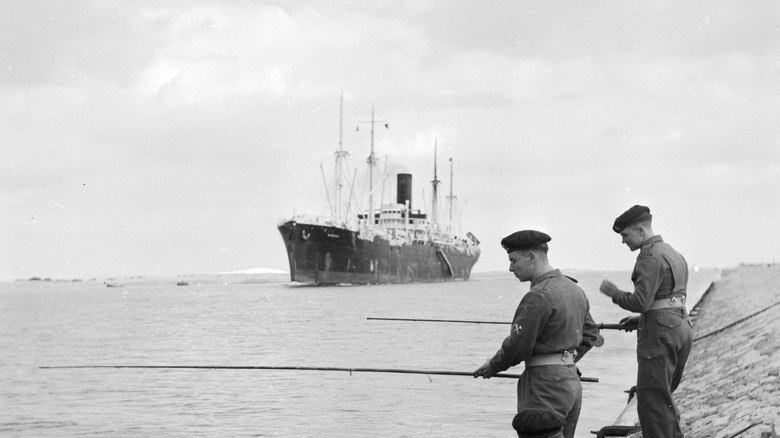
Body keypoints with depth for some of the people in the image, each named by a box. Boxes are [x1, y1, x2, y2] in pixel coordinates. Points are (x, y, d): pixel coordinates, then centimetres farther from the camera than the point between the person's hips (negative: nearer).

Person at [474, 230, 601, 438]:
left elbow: (518, 345, -15)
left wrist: (493, 366, 1)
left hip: (546, 384, -9)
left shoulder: (538, 297, -17)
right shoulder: (575, 289, 12)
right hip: (572, 380, 9)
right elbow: (590, 335, 20)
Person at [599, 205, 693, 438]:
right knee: (664, 397, 19)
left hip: (660, 335, -10)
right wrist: (641, 318, 19)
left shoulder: (650, 258, -14)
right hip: (682, 327, 10)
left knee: (652, 401, -5)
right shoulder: (674, 253, 17)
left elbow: (641, 302, -21)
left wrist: (613, 292, -6)